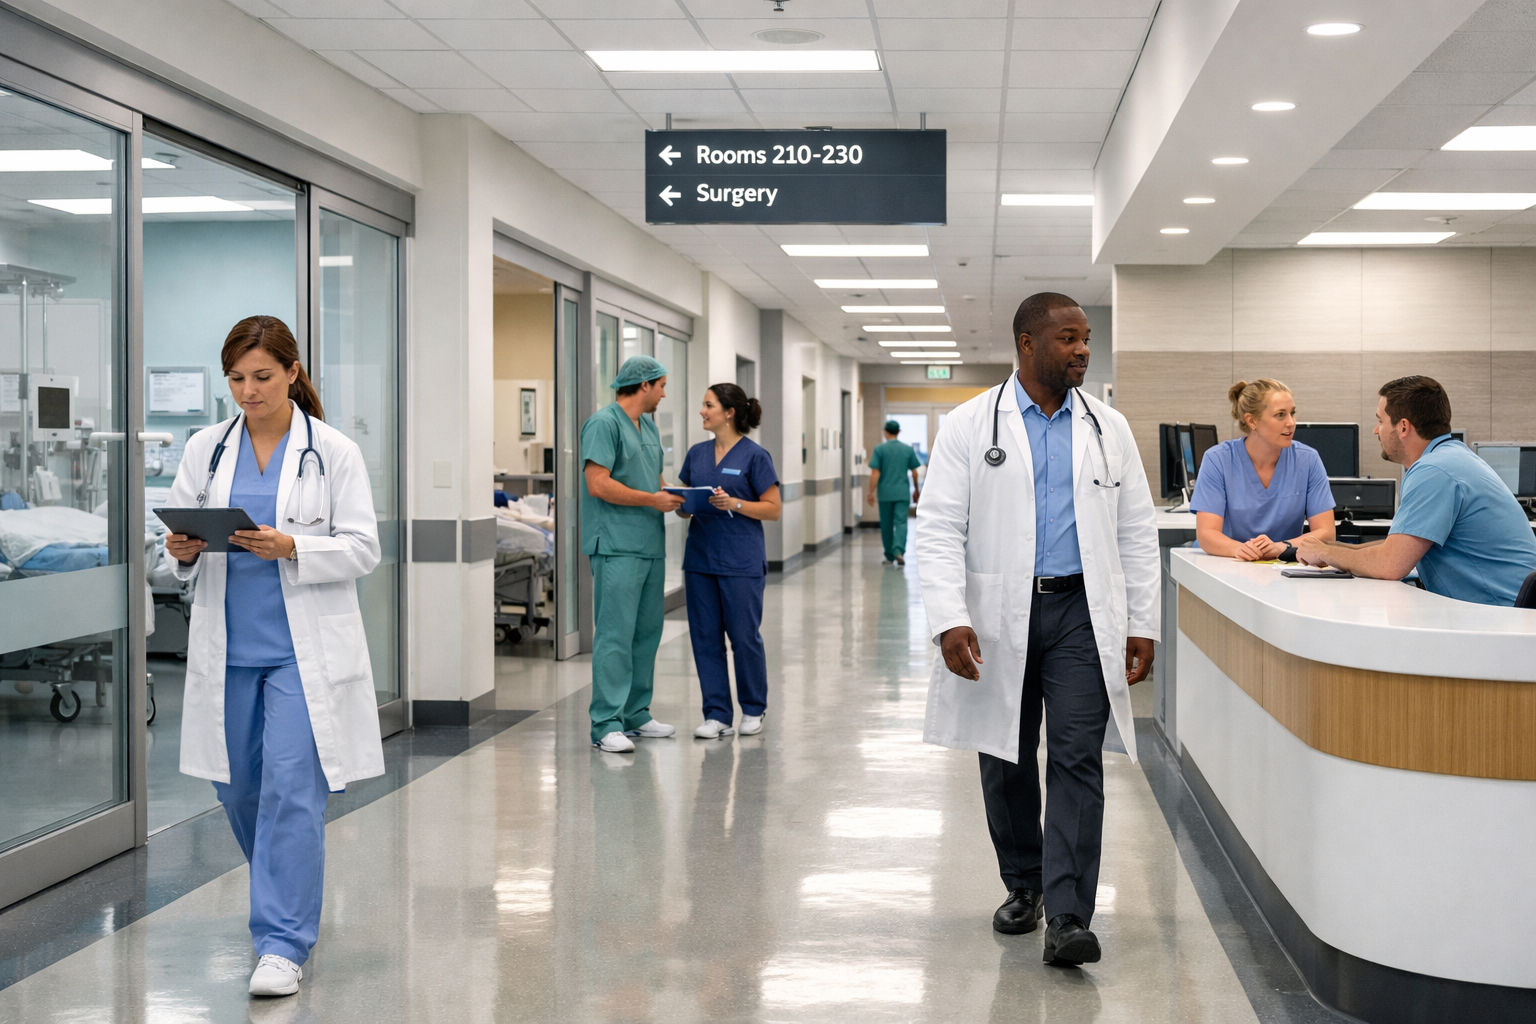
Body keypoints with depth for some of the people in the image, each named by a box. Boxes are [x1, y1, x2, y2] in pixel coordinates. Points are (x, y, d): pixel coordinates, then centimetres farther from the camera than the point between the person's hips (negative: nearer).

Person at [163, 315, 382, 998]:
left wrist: (291, 549, -21)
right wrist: (182, 550, -12)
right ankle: (289, 889, 39)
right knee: (238, 787, 12)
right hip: (228, 646, 4)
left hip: (303, 647, -4)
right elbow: (179, 529, 11)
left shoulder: (334, 452, -3)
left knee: (291, 787, -10)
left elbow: (362, 549, -6)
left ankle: (284, 942, -3)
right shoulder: (206, 449, 8)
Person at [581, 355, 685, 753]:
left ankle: (635, 713, 21)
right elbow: (598, 484, -18)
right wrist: (653, 499, -13)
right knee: (615, 634, -10)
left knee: (647, 632, 12)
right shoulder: (604, 423, -11)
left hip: (650, 545, 9)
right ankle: (606, 724, -8)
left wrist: (673, 495, 6)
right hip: (617, 546, -9)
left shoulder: (649, 425, 18)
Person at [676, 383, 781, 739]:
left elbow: (773, 509, -7)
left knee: (744, 636, 2)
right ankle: (717, 714, 12)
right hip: (700, 559, 5)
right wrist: (681, 504, -6)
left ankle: (753, 709, 19)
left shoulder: (754, 456, -6)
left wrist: (733, 503, -20)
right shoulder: (697, 453, 11)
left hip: (741, 562, -5)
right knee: (705, 637, 5)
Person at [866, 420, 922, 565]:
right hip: (902, 493, 1)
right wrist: (916, 489, 22)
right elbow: (914, 472, 8)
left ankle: (889, 556, 18)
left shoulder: (879, 449, -3)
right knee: (901, 523, -3)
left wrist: (871, 492, -3)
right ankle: (899, 551, -25)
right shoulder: (908, 449, 4)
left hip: (885, 494, -1)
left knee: (886, 525, 10)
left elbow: (875, 473, -8)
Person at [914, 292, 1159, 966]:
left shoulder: (1108, 428, 7)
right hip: (1000, 616, 0)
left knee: (1077, 758, -9)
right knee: (1006, 762, 10)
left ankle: (1067, 916, -9)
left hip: (1083, 613, 1)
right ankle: (1024, 886, 30)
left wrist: (1142, 625, 4)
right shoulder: (970, 426, -1)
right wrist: (950, 620, -17)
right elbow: (939, 530, -6)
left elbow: (1136, 532, 10)